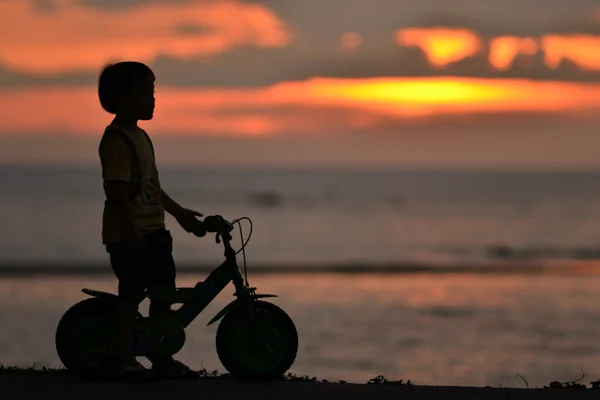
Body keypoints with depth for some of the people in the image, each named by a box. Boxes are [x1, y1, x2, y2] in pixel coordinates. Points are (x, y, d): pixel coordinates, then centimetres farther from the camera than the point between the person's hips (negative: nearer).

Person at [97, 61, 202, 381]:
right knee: (132, 293, -6)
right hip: (127, 234, -10)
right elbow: (117, 191, -22)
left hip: (152, 231, 10)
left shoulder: (140, 137, 17)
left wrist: (178, 212, 30)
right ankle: (126, 360, 1)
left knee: (163, 291, 10)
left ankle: (162, 360, 17)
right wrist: (130, 230, -26)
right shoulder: (116, 140, -16)